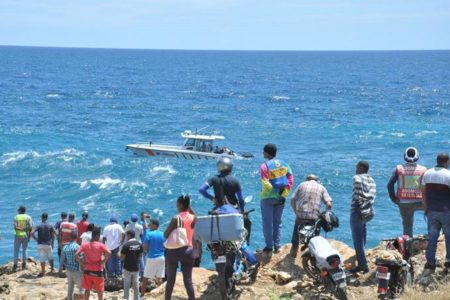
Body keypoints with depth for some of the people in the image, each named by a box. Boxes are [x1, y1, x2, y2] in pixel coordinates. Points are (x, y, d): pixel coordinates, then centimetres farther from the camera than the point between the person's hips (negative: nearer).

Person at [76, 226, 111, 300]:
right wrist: (103, 262, -15)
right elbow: (109, 253, -26)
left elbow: (76, 255, -10)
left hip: (87, 271, 3)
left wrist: (82, 264, -3)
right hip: (98, 271, -3)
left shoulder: (84, 245, -2)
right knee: (99, 290, 13)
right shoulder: (101, 245, -12)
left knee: (87, 289, 13)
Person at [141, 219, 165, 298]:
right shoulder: (163, 234, 4)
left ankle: (142, 295, 5)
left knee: (145, 278, 3)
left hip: (152, 258, -4)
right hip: (162, 257, 4)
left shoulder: (148, 234, -9)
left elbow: (145, 248, -9)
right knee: (160, 278, 10)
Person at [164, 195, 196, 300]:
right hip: (188, 250, 3)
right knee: (188, 280, 4)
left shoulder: (176, 218, -12)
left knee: (170, 280, 8)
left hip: (174, 250, -2)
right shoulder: (193, 218, -1)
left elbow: (165, 234, -9)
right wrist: (188, 206, 14)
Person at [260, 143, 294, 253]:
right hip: (280, 198, 5)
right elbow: (290, 179, 1)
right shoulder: (284, 164, 4)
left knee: (267, 223, 5)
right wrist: (284, 194, 0)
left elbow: (265, 183, -19)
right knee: (277, 222, 15)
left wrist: (273, 190, -6)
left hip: (268, 198, -5)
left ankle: (269, 246, 8)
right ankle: (277, 246, 17)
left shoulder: (265, 165, -12)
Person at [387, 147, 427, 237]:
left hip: (403, 203, 2)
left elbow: (390, 184, -8)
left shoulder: (398, 169, -1)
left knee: (407, 226, 13)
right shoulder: (423, 170, -4)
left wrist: (393, 198, 1)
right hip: (418, 202, -1)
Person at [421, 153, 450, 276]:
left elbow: (423, 192, 8)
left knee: (432, 237, 5)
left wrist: (426, 208, 15)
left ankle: (430, 265, 2)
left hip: (432, 211, 4)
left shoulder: (427, 173, 4)